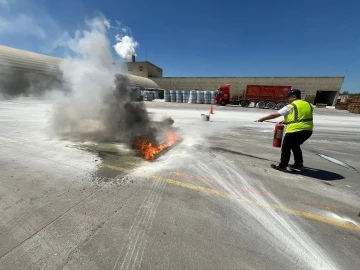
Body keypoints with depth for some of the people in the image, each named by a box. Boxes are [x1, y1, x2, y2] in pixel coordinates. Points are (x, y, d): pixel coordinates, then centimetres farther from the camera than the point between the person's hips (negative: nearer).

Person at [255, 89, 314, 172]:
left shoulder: (291, 106, -8)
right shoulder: (308, 105, 15)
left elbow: (274, 115, -9)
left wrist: (262, 119, 0)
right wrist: (286, 120, 23)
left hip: (295, 131, -8)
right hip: (308, 130, 8)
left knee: (286, 148, 7)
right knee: (295, 146, 27)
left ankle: (282, 166, 13)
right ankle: (298, 163, 34)